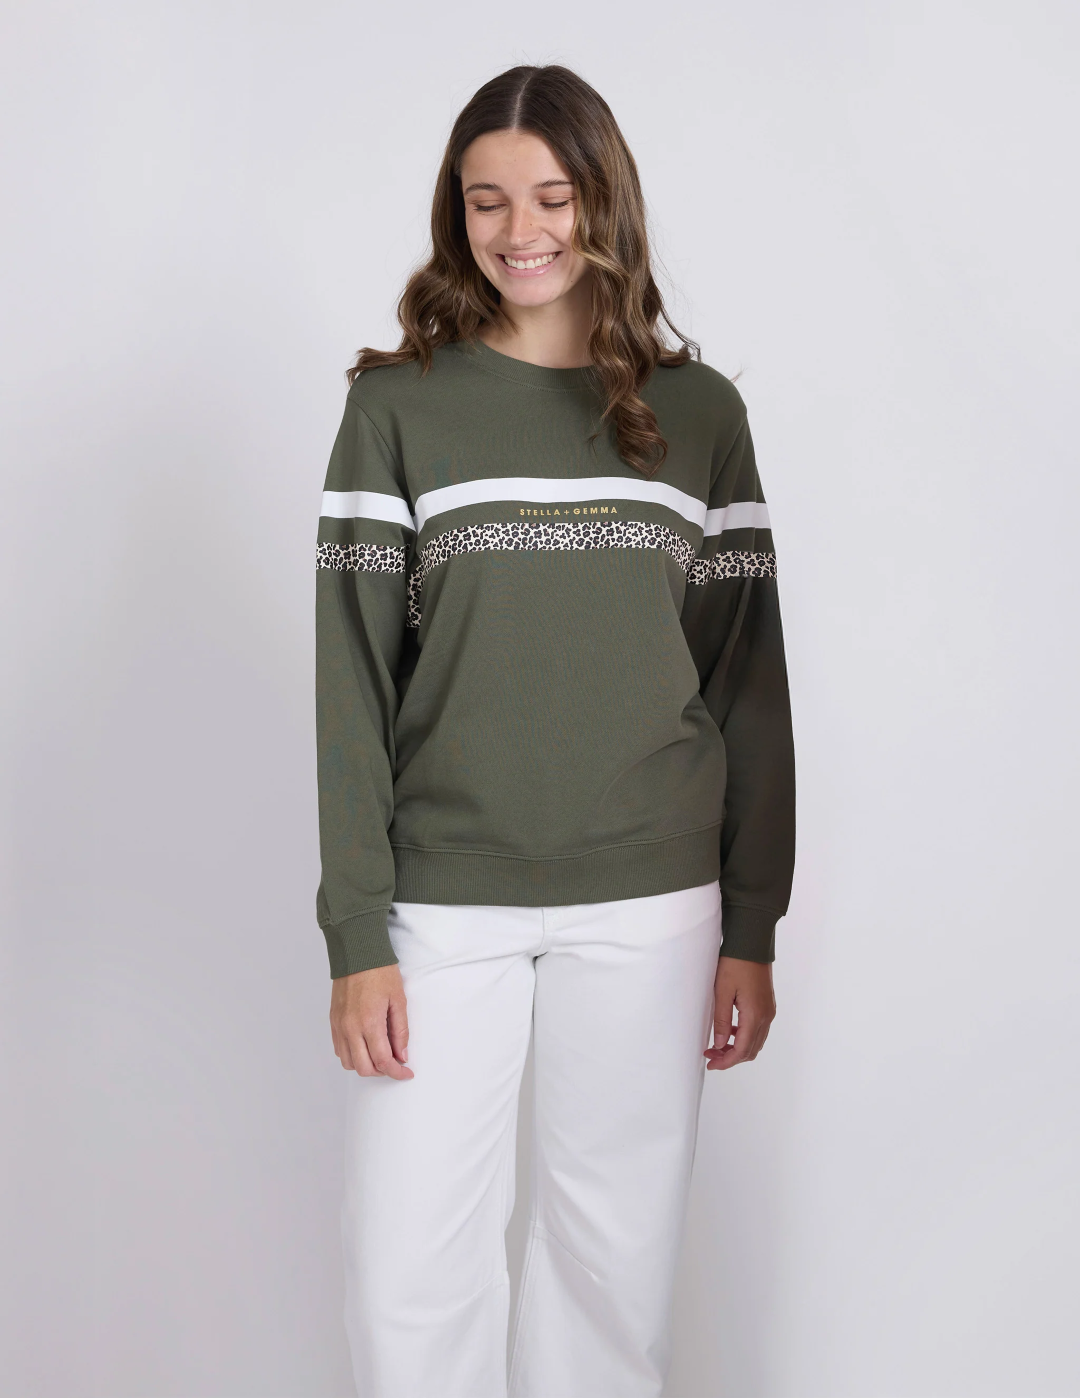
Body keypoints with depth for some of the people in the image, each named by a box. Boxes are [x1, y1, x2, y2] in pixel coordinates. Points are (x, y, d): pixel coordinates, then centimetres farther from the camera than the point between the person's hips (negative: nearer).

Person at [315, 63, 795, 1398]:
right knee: (408, 1274, 3)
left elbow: (748, 675, 7)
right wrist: (357, 935, -7)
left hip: (648, 904, 1)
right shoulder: (398, 404, 1)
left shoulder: (699, 412, 6)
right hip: (444, 901, -1)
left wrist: (752, 930, 4)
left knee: (616, 1262, 10)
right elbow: (352, 679, -2)